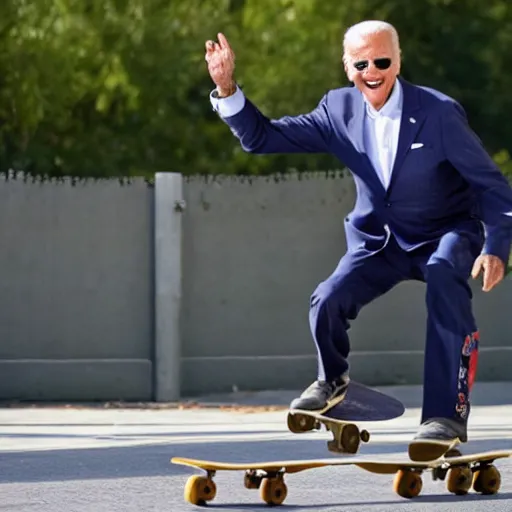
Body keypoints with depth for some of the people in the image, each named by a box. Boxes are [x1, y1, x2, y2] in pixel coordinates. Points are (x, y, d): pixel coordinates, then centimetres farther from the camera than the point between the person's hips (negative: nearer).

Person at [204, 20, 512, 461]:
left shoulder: (439, 112, -17)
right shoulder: (339, 110, -6)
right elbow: (262, 139, -4)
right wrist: (227, 89, -19)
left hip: (446, 233, -3)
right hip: (380, 241, 3)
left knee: (446, 279, -37)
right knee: (327, 301, -20)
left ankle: (447, 415, -33)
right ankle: (333, 380, 15)